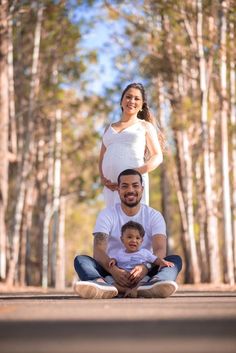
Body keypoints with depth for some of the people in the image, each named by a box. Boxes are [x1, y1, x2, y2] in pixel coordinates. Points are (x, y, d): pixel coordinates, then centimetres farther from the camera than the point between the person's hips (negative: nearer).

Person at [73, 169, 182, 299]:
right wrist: (114, 270, -35)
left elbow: (160, 250, -12)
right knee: (80, 259, -23)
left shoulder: (154, 216, 5)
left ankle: (152, 284, -59)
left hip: (144, 274, 0)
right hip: (113, 271, 0)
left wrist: (145, 267, -36)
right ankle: (101, 284, -59)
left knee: (175, 259, -23)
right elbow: (98, 250, -12)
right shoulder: (107, 215, 3)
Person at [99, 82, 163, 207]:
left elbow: (158, 157, 5)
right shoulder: (110, 128, 26)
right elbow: (102, 159, 25)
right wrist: (102, 178, 4)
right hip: (111, 186, 4)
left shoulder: (145, 126, 15)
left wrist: (139, 171, -13)